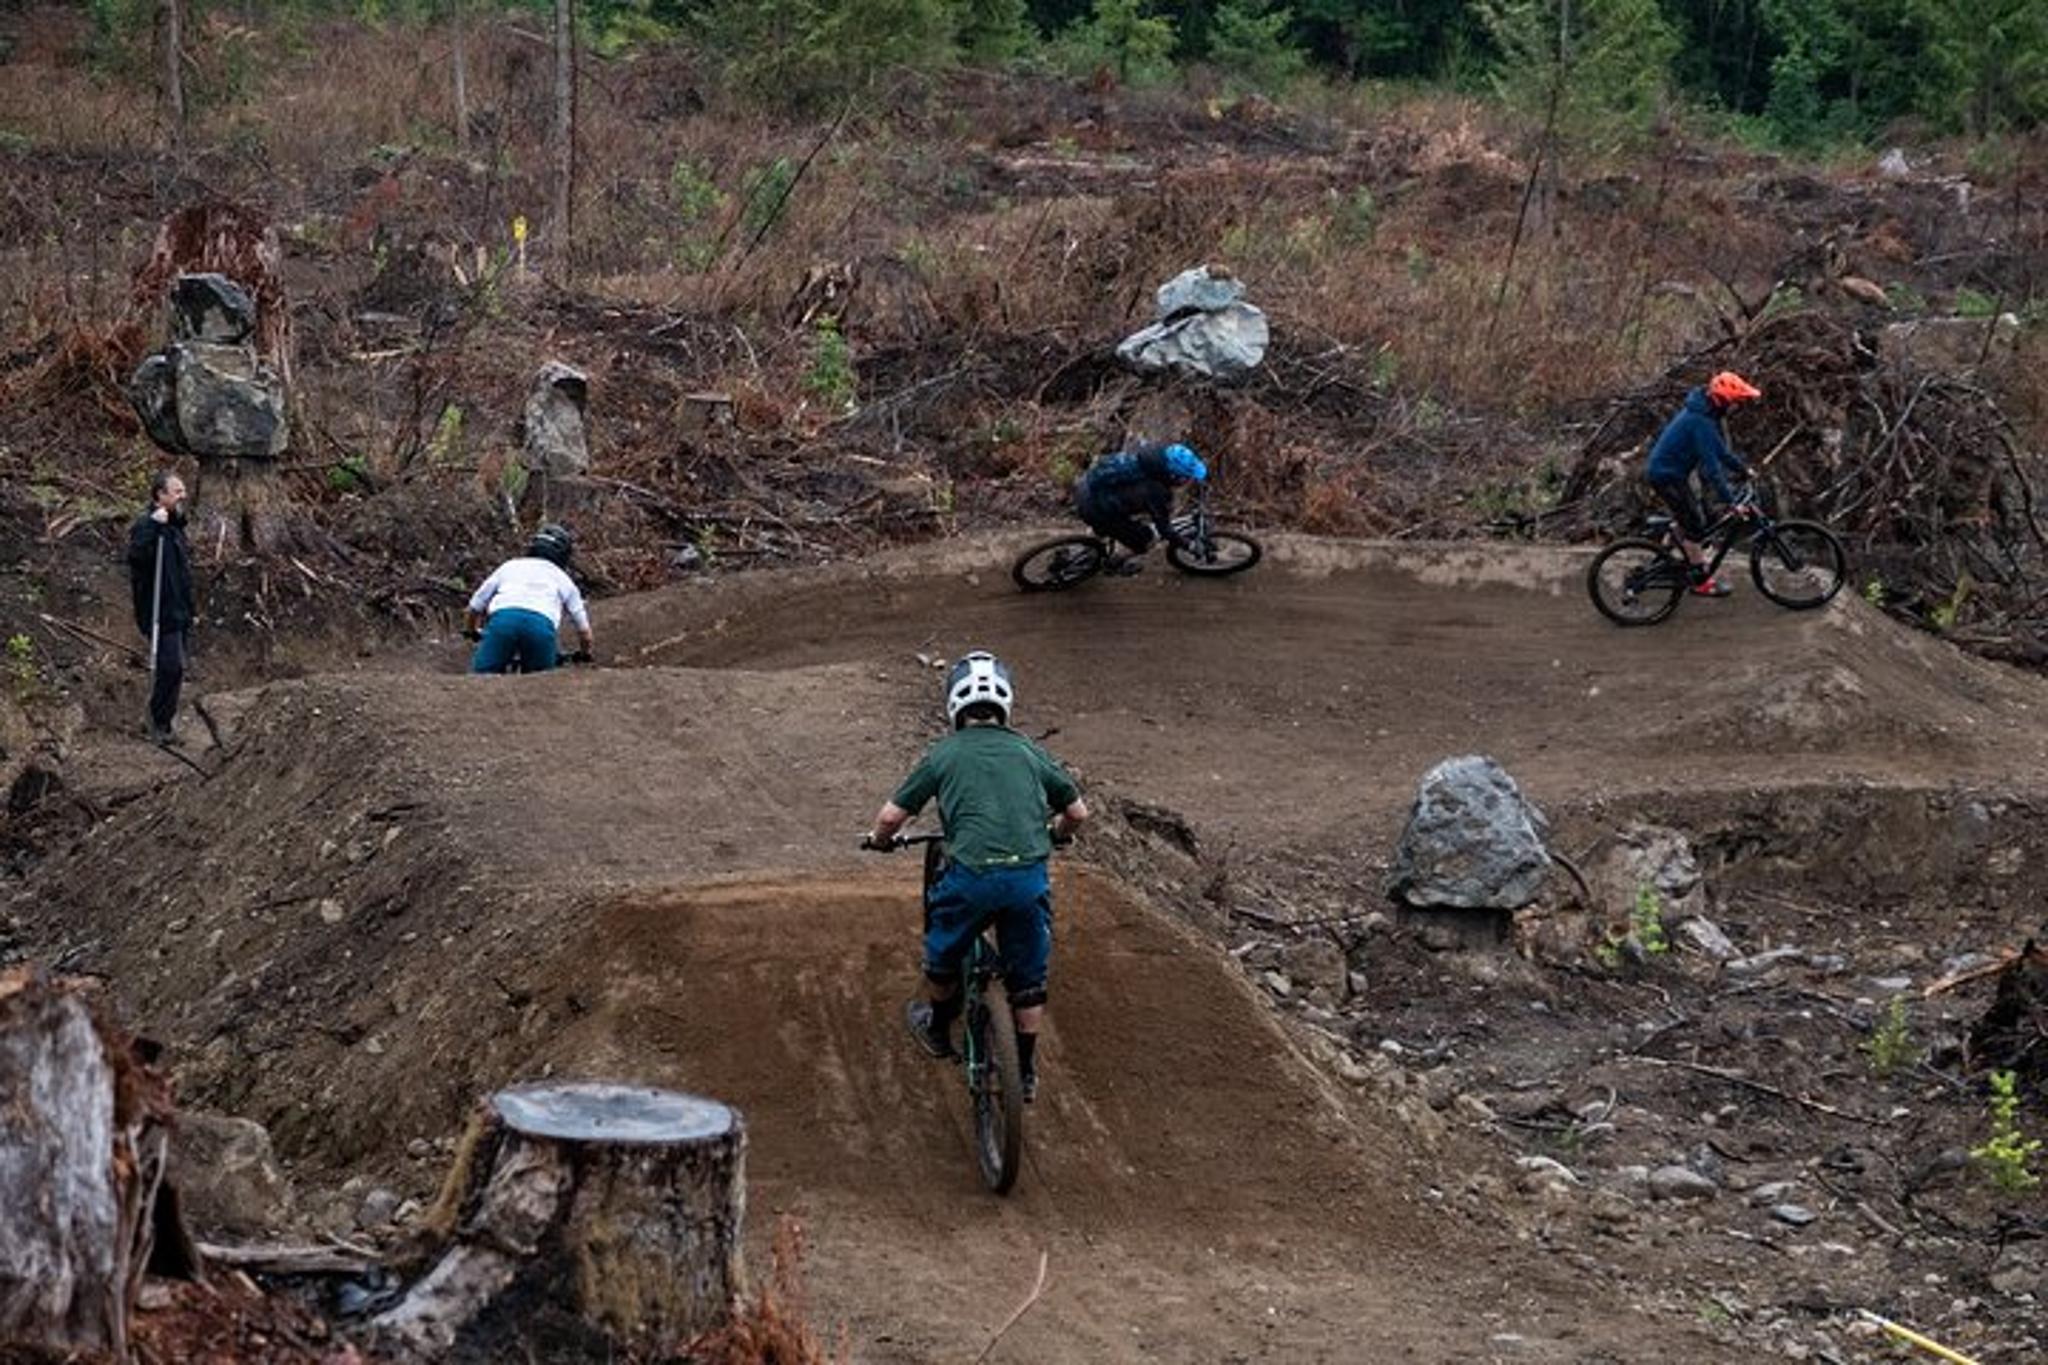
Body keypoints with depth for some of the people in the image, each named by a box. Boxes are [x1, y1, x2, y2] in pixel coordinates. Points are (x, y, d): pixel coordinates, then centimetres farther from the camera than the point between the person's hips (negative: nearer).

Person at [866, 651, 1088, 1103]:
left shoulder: (945, 754, 9)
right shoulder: (1029, 752, 15)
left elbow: (891, 817, 9)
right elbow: (1077, 812, 22)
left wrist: (879, 841, 32)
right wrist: (1053, 834, 44)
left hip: (970, 876, -2)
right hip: (1030, 875, 2)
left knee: (943, 955, 27)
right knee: (1028, 977, 20)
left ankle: (937, 1029, 48)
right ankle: (1025, 1071, 28)